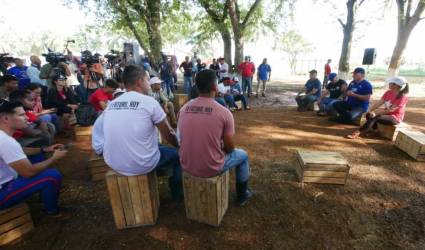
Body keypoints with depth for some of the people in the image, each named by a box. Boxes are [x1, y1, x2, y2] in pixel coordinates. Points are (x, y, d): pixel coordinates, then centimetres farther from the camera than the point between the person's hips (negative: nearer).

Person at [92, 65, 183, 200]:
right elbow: (169, 134, -4)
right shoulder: (149, 101, -13)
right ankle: (177, 192, 35)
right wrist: (179, 146, 18)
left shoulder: (111, 104, 4)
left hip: (112, 163, 7)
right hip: (141, 165, -6)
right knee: (178, 153, 16)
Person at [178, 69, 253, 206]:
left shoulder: (184, 108, -4)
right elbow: (229, 148, -9)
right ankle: (242, 195, 40)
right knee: (243, 155, 22)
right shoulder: (224, 112, -18)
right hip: (211, 168, -4)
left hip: (187, 166, 5)